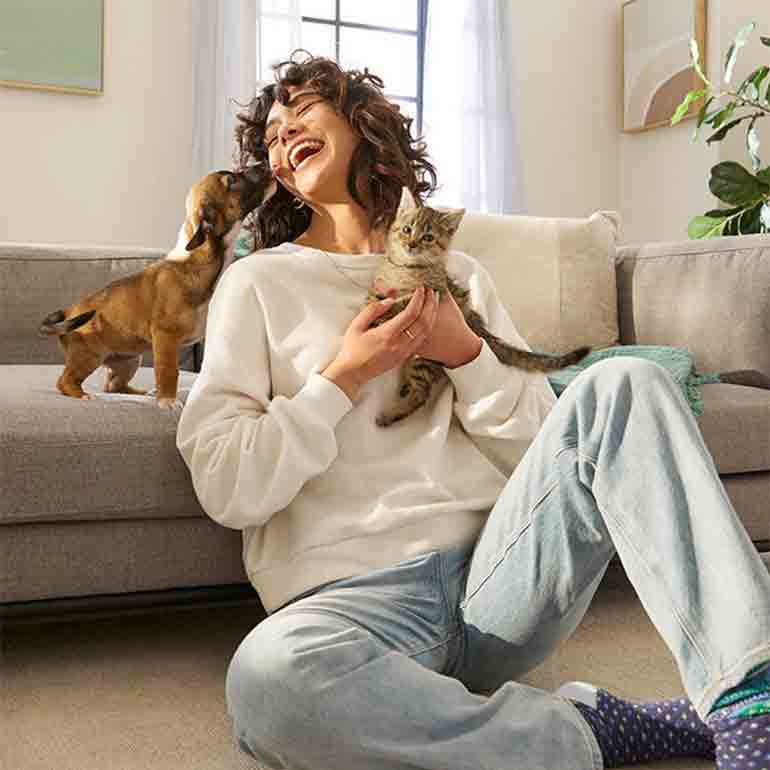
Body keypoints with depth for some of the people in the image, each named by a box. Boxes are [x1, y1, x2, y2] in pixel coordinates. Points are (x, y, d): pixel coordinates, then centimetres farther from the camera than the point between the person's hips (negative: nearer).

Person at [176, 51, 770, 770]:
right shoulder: (257, 281, 8)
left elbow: (549, 441, 12)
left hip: (493, 567, 3)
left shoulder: (456, 272, 18)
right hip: (353, 593, -3)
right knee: (268, 676, -38)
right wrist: (346, 377, -8)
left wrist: (463, 352, -4)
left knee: (623, 384, -18)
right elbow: (224, 488, -1)